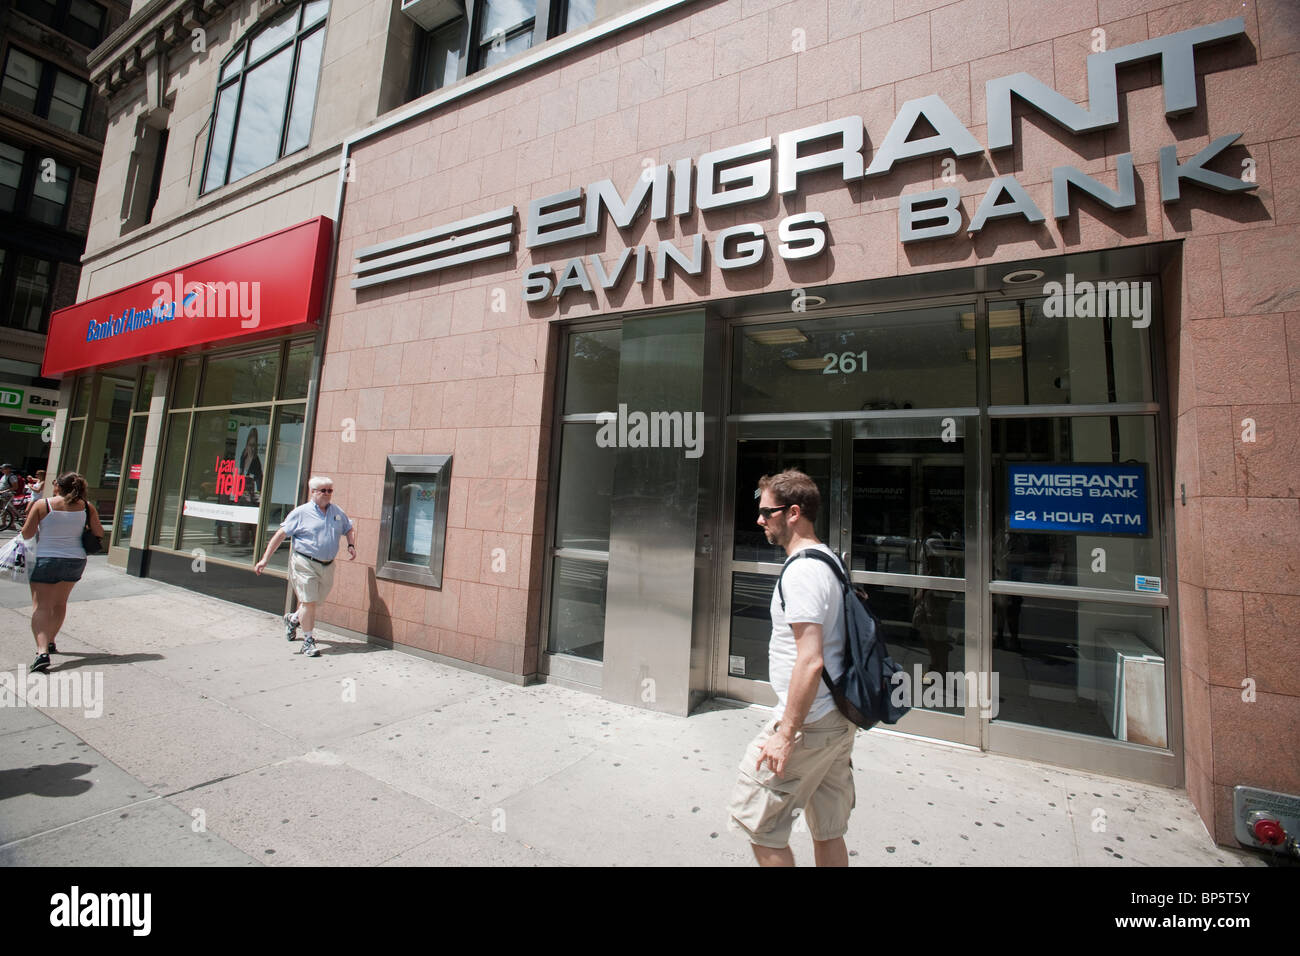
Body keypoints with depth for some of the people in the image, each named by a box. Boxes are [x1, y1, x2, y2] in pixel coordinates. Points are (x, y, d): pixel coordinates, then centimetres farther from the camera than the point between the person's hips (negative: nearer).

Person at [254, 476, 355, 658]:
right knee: (308, 602, -7)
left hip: (327, 565, 5)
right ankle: (308, 641, 6)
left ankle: (293, 619, 47)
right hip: (304, 563, -5)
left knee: (313, 602, 16)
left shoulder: (337, 512, 11)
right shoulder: (301, 513, -3)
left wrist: (351, 546, 7)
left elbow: (350, 529, 25)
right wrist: (265, 559, -7)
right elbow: (280, 535, -3)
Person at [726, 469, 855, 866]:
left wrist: (786, 734, -21)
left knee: (755, 819, 6)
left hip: (808, 721, -10)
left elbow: (810, 661, -26)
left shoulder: (801, 572, -21)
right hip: (840, 716, 10)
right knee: (828, 831, 19)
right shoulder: (829, 560, 11)